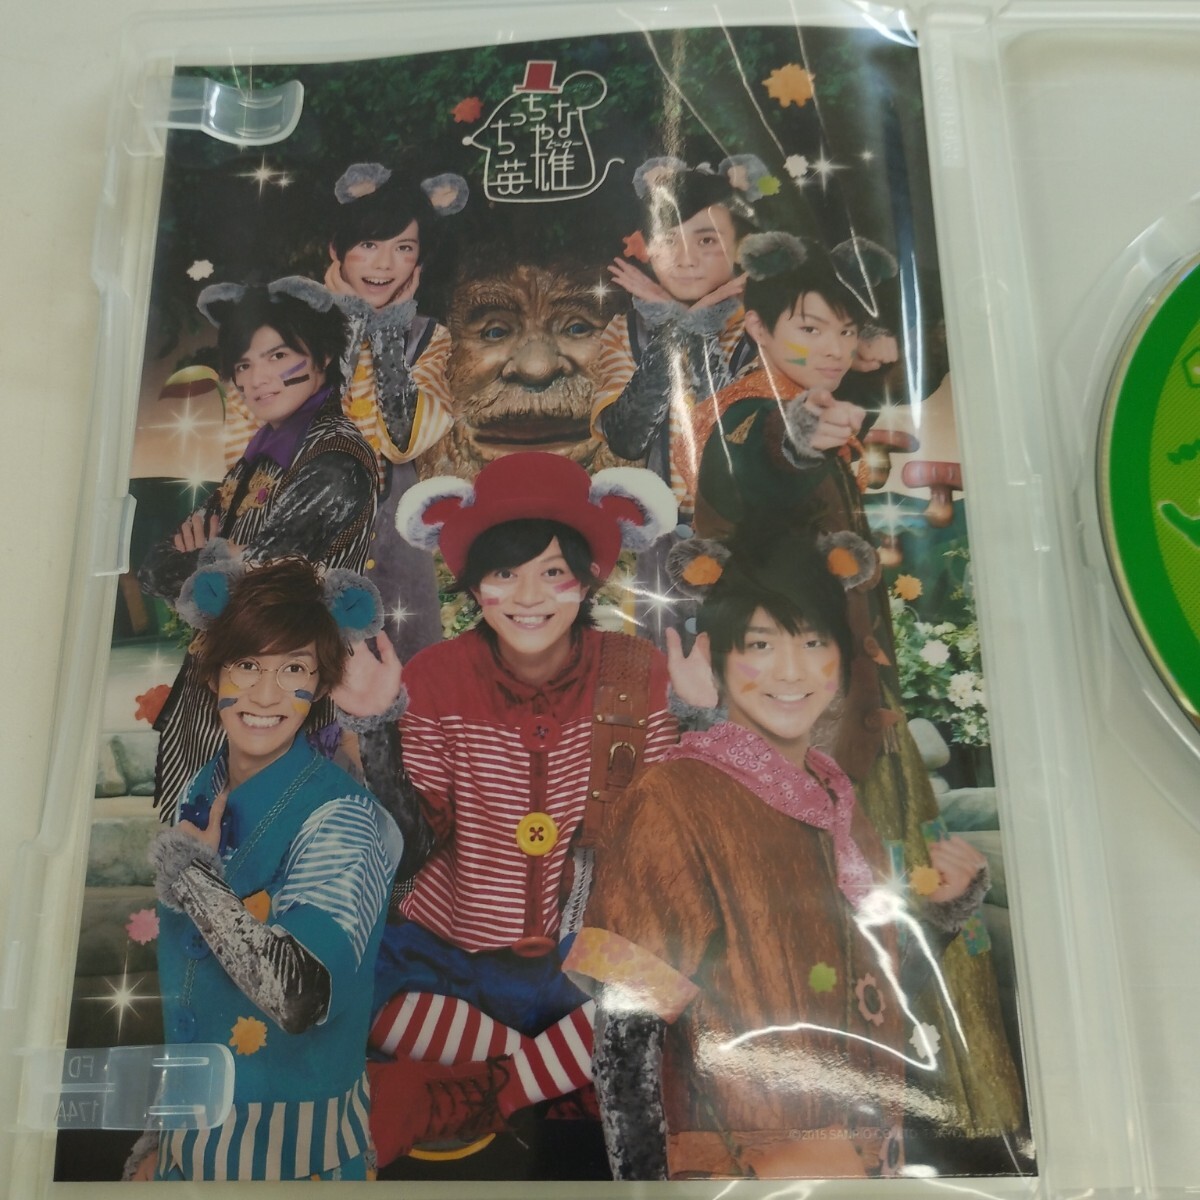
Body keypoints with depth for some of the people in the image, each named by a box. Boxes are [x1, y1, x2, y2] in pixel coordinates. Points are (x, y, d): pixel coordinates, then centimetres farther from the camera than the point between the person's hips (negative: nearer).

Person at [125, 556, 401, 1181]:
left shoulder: (340, 817, -23)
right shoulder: (201, 790, -2)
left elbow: (299, 997, -36)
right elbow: (180, 976, 9)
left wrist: (189, 871, -26)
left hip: (289, 1137, -6)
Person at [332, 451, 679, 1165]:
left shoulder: (637, 674, -8)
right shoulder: (437, 677, -7)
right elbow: (418, 846, -8)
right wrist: (376, 727, -19)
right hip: (452, 952, 1)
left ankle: (438, 1102, -11)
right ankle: (573, 1073, -7)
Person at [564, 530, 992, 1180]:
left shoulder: (838, 802, 0)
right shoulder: (673, 799, -18)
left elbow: (869, 1003, 7)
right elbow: (627, 1035, -19)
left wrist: (943, 906, -6)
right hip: (735, 1167, -6)